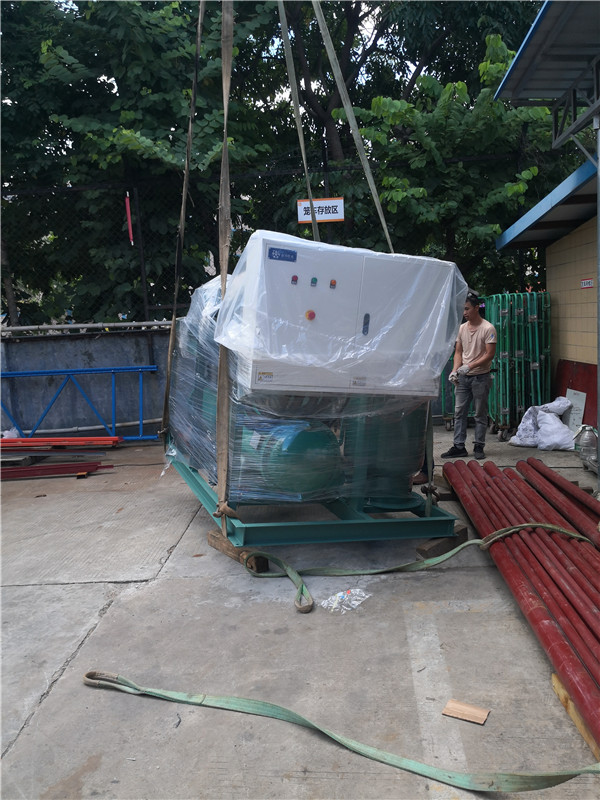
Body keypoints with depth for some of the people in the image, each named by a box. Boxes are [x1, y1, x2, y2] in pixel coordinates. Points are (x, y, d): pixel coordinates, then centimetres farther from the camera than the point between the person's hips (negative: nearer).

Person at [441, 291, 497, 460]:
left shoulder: (488, 328, -9)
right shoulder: (462, 328, 9)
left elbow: (490, 354, -14)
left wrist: (469, 366, -20)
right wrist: (455, 370, -2)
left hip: (480, 377, -5)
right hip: (463, 377, 6)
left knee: (480, 414, 4)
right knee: (459, 412, 4)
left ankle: (479, 447, 12)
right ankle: (459, 446, 9)